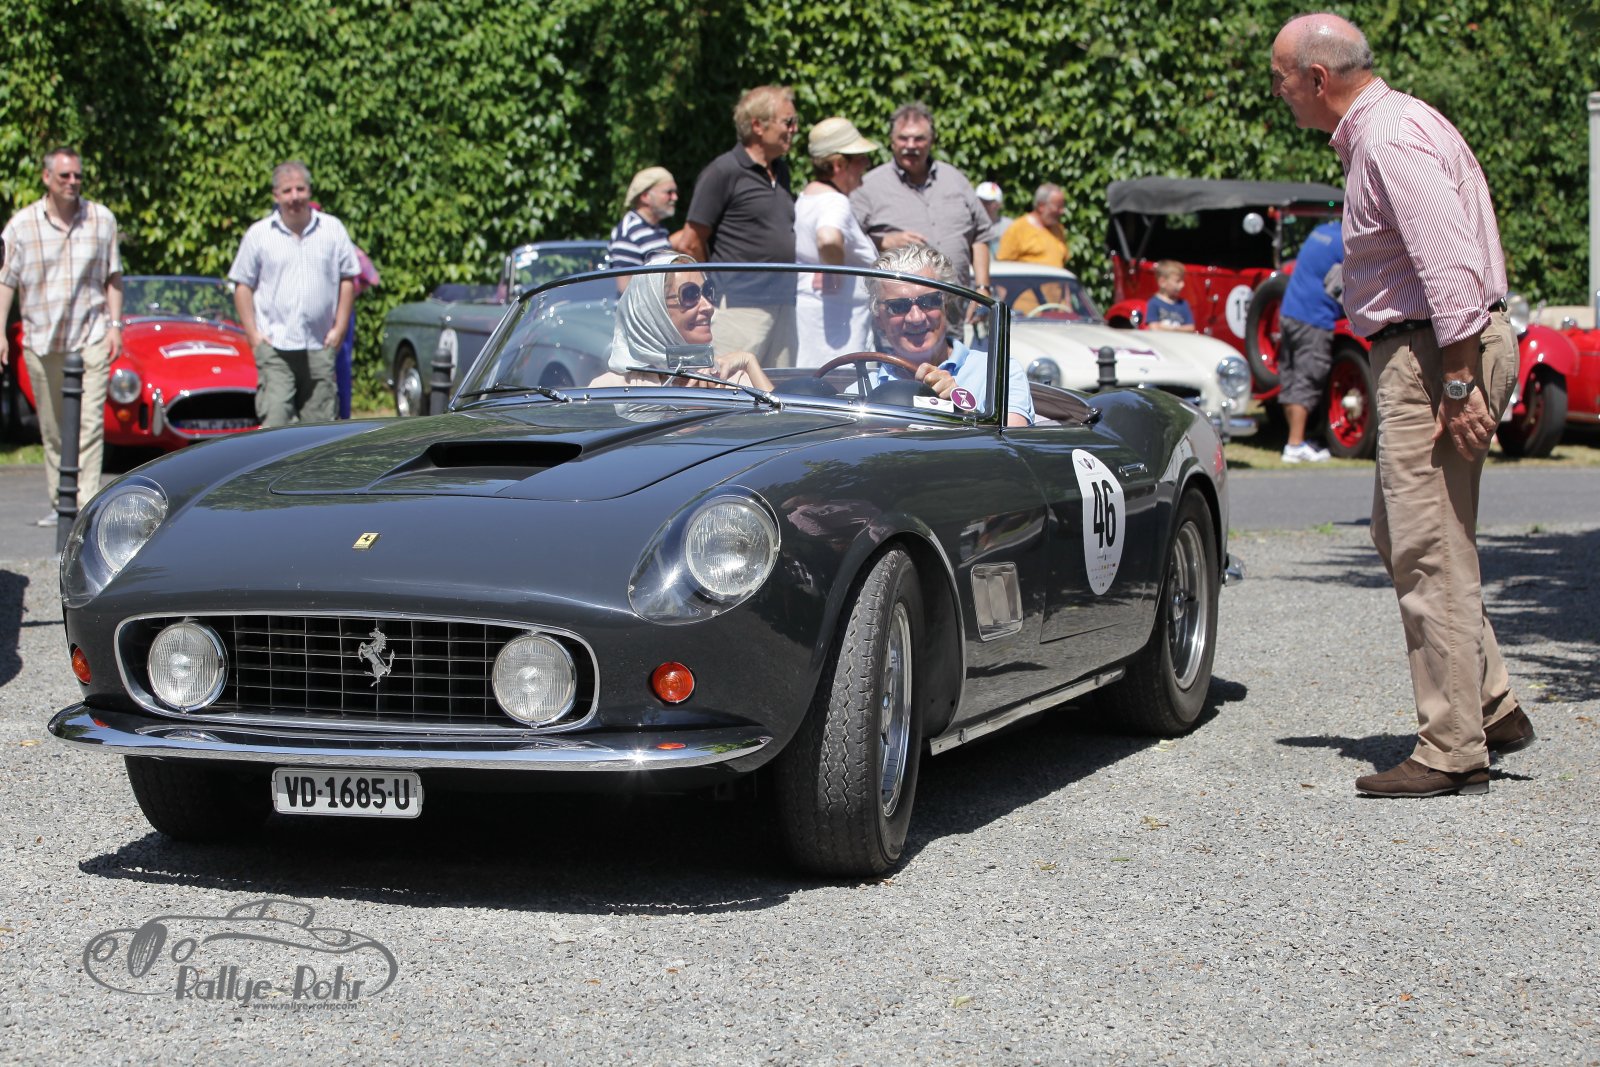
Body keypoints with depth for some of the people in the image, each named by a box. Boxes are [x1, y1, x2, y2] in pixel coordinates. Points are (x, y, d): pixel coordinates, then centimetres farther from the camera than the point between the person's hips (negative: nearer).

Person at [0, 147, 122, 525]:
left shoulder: (102, 219, 3)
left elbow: (113, 277, 9)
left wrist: (115, 325, 2)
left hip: (91, 337, -1)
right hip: (41, 339, 1)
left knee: (89, 423, -12)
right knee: (52, 429, 9)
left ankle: (87, 505, -16)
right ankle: (60, 502, 19)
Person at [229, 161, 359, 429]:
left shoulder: (333, 230, 8)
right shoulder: (258, 234, 5)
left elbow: (348, 279, 11)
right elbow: (242, 286, 7)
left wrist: (339, 328, 2)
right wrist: (253, 335, -2)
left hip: (319, 346, 2)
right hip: (275, 346, -2)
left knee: (320, 423, 4)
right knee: (274, 421, -12)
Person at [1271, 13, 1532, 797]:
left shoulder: (1391, 137, -16)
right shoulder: (1376, 131, 17)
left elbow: (1450, 262, -24)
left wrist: (1460, 382, -25)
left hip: (1437, 353, -11)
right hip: (1417, 353, 11)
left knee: (1430, 554, -7)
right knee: (1401, 537, 17)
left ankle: (1453, 753, -3)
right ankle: (1492, 708, 21)